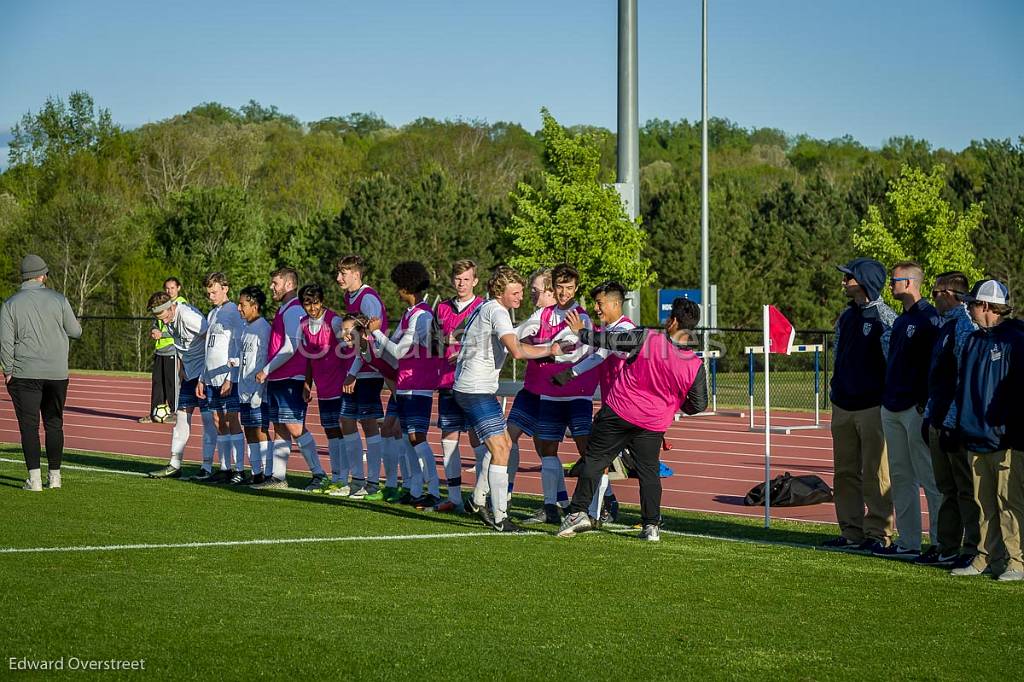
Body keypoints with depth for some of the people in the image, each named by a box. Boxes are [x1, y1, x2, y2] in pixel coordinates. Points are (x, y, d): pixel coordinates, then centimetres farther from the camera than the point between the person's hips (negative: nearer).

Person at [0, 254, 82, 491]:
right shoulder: (58, 300, 0)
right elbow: (76, 332, 7)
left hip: (25, 374, -2)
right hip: (57, 373, 2)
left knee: (29, 425, -1)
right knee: (54, 424, 12)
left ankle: (34, 478, -8)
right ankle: (54, 476, 13)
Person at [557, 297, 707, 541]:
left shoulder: (647, 338, -18)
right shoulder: (696, 366, -10)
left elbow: (610, 340, -8)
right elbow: (698, 405, -1)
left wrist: (580, 332, 9)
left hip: (619, 411, -2)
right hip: (653, 424, 2)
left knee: (593, 461, 9)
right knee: (649, 471, 14)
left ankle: (578, 512, 6)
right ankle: (651, 526, 12)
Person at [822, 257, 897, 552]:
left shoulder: (885, 318, -9)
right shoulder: (846, 317, 14)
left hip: (873, 406, -8)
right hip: (842, 406, 8)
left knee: (876, 473, -5)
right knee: (845, 472, 9)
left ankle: (878, 532, -1)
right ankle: (851, 531, 15)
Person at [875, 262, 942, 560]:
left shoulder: (929, 318, -11)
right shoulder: (901, 320, 18)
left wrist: (926, 403, -18)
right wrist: (887, 397, 17)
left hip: (917, 409, -10)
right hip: (892, 409, 10)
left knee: (930, 479, -6)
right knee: (900, 477, 11)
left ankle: (940, 543, -3)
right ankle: (907, 542, 16)